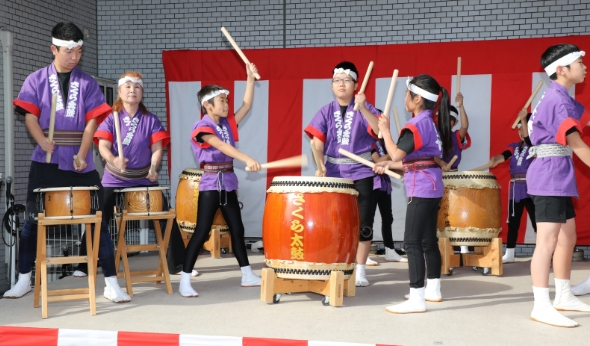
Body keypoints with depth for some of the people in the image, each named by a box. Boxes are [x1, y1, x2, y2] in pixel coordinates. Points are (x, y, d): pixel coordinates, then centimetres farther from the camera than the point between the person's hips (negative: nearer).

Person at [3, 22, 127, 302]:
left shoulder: (87, 83, 6)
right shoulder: (36, 80, 6)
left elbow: (92, 121, -1)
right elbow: (30, 115, -3)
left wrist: (82, 155, -14)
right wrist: (43, 142, -22)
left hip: (80, 164, 0)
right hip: (46, 163, 1)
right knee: (32, 220, 8)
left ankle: (111, 282, 4)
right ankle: (24, 279, 25)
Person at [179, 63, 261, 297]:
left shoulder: (228, 123, 10)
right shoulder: (202, 127, -13)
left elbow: (247, 105, 10)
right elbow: (222, 146, -28)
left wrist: (250, 78, 3)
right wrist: (247, 160, -40)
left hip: (228, 182, 7)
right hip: (210, 183, -7)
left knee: (237, 229, 13)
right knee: (202, 231, -7)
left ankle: (247, 275, 23)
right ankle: (185, 281, -1)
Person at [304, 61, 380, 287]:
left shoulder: (365, 109, -2)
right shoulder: (325, 112, 4)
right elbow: (318, 143, -5)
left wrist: (362, 108, -30)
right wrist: (320, 166, -22)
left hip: (360, 173, -2)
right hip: (334, 173, 2)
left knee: (363, 222, 1)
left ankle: (360, 269, 13)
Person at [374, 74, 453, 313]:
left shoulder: (417, 124, -16)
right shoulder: (430, 122, 15)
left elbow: (397, 154, -18)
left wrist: (385, 131, -5)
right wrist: (388, 165, 16)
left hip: (421, 189, -10)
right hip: (432, 187, 10)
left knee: (412, 242, -10)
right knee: (428, 240, 17)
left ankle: (416, 299, -10)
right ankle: (433, 290, 27)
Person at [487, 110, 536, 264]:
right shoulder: (514, 146, 12)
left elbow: (528, 139, -23)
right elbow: (504, 155, -6)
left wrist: (524, 120, -31)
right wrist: (495, 160, -28)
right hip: (515, 188, 6)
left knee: (537, 221, -5)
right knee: (512, 222, 11)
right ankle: (509, 254, 19)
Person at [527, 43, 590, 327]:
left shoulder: (563, 98, 17)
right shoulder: (557, 100, -16)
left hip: (558, 175, 11)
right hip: (550, 174, -11)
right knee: (548, 239, -12)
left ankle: (564, 297, 26)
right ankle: (541, 307, -10)